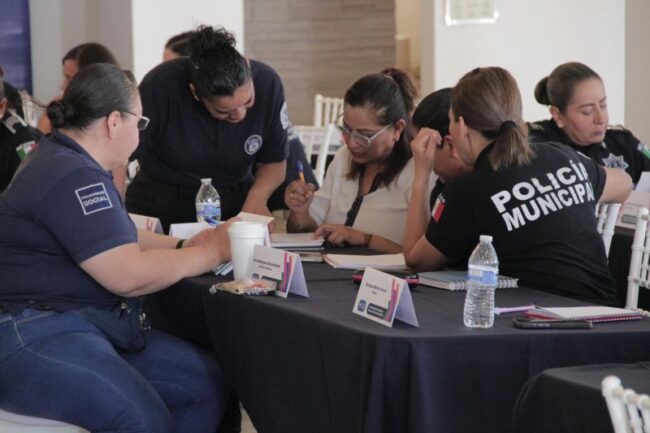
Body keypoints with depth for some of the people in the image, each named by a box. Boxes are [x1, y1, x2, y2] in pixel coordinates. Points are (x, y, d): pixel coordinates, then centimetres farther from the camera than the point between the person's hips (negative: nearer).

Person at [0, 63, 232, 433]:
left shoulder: (69, 163, 18)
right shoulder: (71, 178, -18)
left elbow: (117, 239, 27)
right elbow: (130, 275, -20)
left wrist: (187, 244, 12)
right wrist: (212, 252, -6)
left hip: (89, 327, 11)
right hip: (36, 337, -11)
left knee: (206, 383, 1)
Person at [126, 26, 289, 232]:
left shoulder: (267, 84, -11)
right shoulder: (160, 86, -20)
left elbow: (274, 162, 2)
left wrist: (257, 198, -18)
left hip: (234, 208, 2)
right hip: (160, 211, -2)